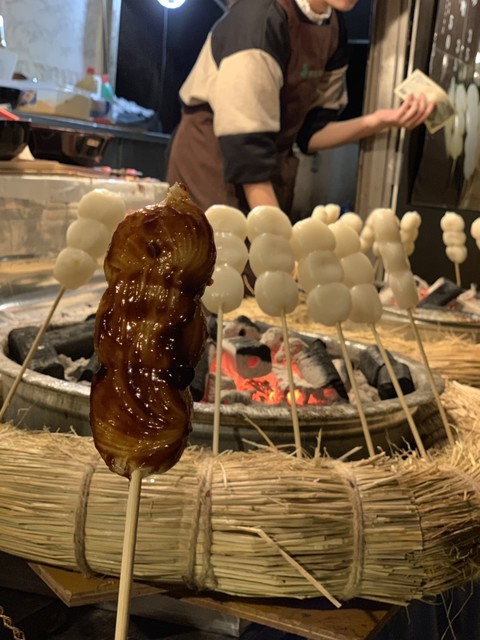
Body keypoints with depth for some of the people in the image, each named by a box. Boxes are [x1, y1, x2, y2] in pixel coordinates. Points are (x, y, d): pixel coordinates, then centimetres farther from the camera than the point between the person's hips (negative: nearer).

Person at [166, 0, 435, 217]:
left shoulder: (335, 26, 1)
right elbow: (247, 147, -25)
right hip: (211, 168, -6)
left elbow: (308, 132, 4)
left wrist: (375, 122, -12)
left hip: (271, 177, 7)